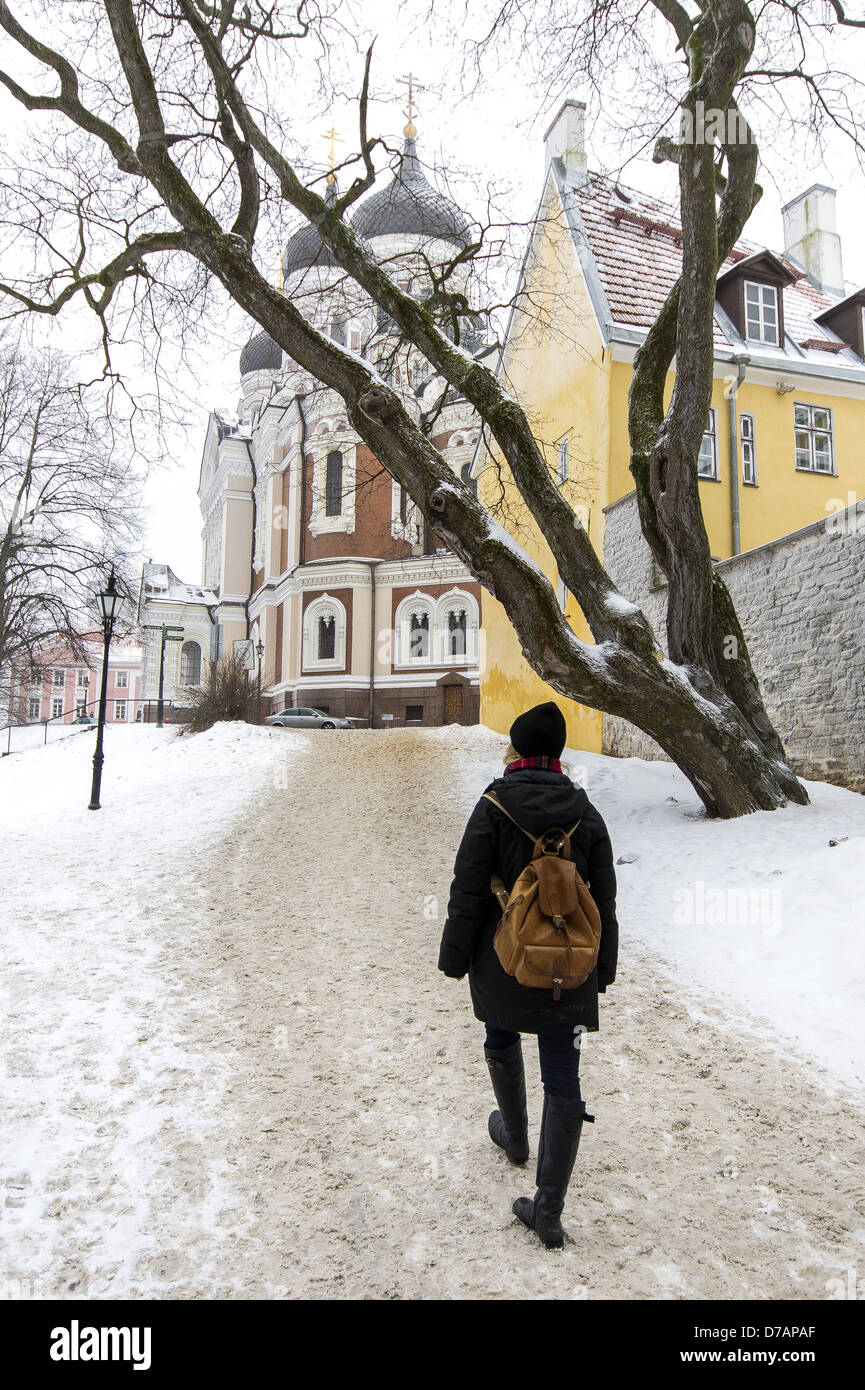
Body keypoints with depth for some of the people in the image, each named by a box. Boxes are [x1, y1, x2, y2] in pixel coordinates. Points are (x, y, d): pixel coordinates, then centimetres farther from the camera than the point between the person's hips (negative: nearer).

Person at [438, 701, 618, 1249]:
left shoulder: (494, 807, -12)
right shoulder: (586, 813, -2)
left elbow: (468, 893, -11)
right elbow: (604, 902, 4)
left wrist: (455, 957, 1)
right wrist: (603, 971, 15)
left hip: (501, 964, -1)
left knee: (502, 1042, 27)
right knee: (563, 1082, 7)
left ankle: (515, 1136, 48)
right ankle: (548, 1210, 8)